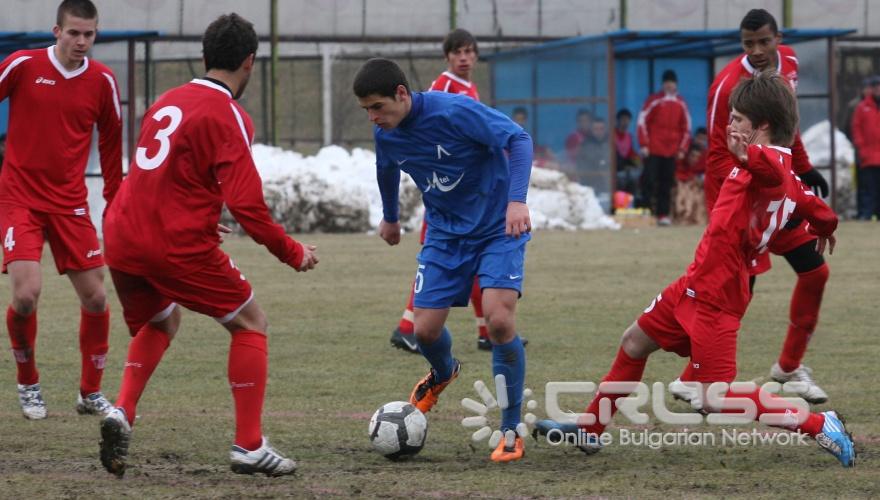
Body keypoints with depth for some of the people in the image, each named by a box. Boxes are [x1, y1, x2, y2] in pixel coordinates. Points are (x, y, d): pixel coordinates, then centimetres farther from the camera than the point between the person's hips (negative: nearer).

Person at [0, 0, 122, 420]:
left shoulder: (102, 81, 1)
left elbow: (111, 143, 11)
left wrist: (115, 203, 12)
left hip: (70, 204, 3)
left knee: (95, 297, 0)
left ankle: (91, 393, 17)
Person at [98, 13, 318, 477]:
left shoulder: (167, 102, 13)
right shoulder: (228, 116, -8)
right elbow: (247, 205, -15)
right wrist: (292, 253, -2)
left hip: (123, 240, 7)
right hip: (179, 245, -7)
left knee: (161, 323, 31)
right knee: (250, 323, 10)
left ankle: (122, 411, 6)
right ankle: (249, 446, 6)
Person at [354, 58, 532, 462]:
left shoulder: (455, 111, -26)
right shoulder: (386, 135, -5)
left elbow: (518, 140, -24)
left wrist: (516, 201, -36)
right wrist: (389, 218, 34)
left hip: (498, 228, -5)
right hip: (445, 234, 6)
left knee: (499, 319, -22)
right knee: (425, 329, -1)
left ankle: (512, 431, -7)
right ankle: (442, 373, 40)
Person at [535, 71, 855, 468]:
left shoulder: (772, 164, -20)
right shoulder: (783, 175, 9)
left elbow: (771, 168, -45)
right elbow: (814, 208, 24)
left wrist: (747, 155, -66)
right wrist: (824, 229, 46)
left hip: (715, 297, -11)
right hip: (695, 285, 11)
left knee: (715, 400, -14)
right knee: (635, 342, 25)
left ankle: (819, 425, -7)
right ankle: (589, 430, 42)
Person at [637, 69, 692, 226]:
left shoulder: (681, 104, 10)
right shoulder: (654, 100, -1)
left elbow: (686, 127, 17)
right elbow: (642, 121, -2)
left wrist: (682, 148, 9)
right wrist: (644, 145, -7)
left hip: (671, 152, 3)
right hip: (653, 150, -3)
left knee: (667, 183, 2)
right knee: (649, 180, -9)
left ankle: (663, 214, 5)